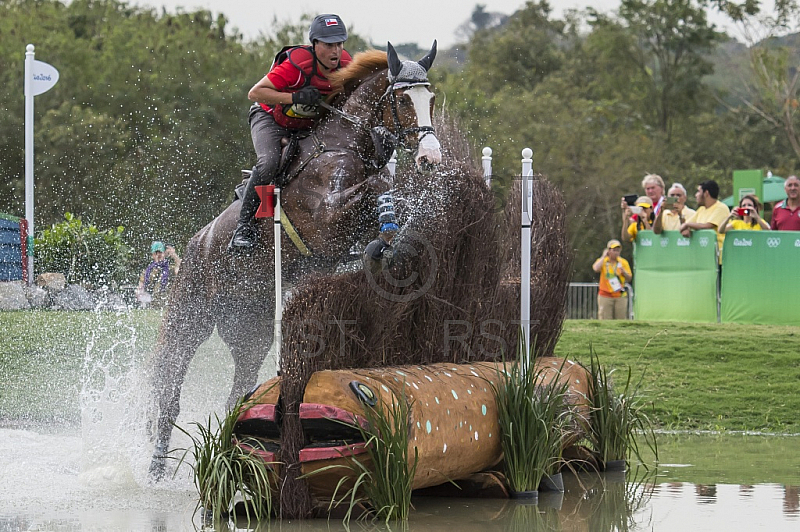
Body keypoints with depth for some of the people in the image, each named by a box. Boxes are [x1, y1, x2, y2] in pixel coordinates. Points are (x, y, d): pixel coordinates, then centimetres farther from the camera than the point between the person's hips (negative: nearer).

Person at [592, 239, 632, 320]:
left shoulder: (623, 262, 8)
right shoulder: (602, 261, 2)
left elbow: (629, 279, 10)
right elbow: (596, 268, -22)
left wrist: (624, 272, -11)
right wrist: (603, 256, -11)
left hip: (620, 296, 2)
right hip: (605, 296, -2)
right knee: (605, 321, -6)